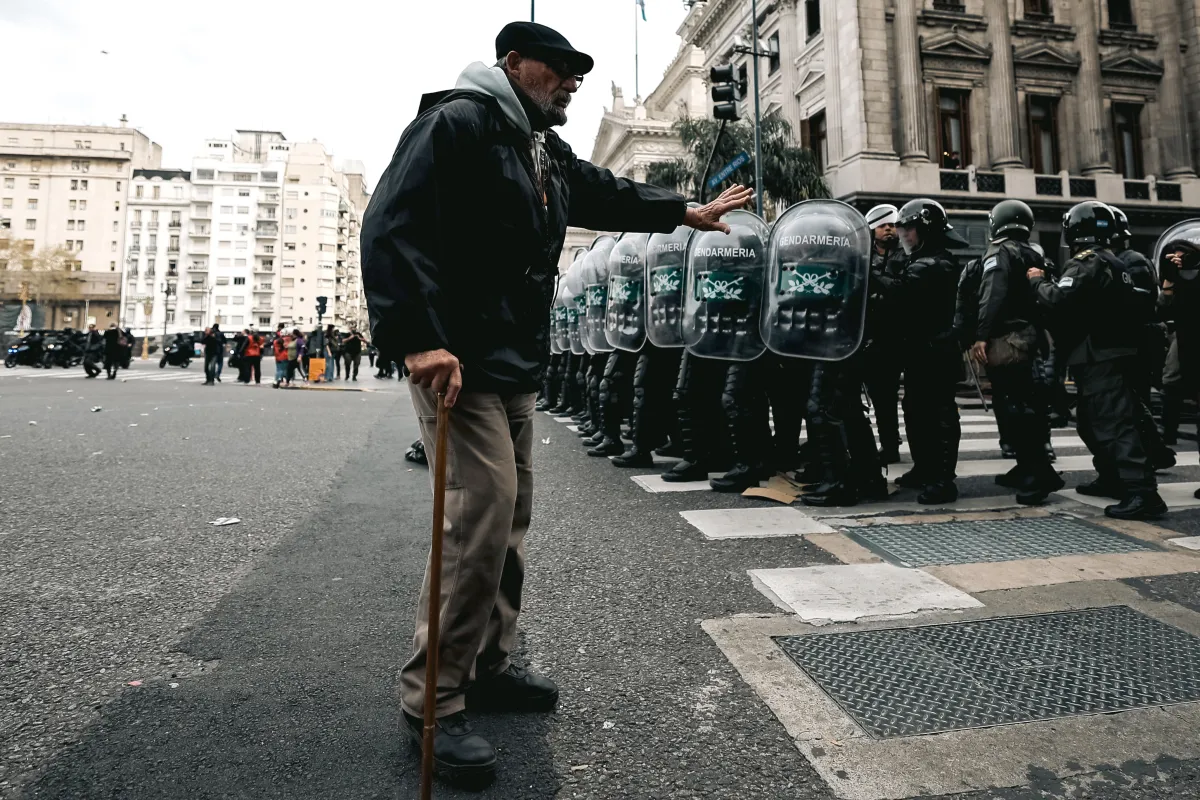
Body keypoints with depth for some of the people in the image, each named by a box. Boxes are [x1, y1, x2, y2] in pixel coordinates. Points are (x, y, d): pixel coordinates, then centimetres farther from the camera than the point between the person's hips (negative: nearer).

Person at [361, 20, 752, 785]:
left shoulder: (546, 152, 20)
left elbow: (608, 193, 35)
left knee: (511, 516, 12)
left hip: (516, 366, 10)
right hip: (458, 362, -9)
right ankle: (434, 699, 4)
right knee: (482, 517, -13)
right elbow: (393, 226, -18)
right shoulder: (457, 122, -7)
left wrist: (687, 211, 36)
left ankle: (489, 665, 27)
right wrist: (419, 339, -27)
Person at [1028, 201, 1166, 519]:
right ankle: (1112, 479, 30)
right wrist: (1047, 281, 11)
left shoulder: (1087, 262, -12)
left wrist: (1038, 281, -7)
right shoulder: (1111, 261, 19)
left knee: (1114, 424, -14)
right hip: (1113, 353, 10)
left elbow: (1059, 301, -25)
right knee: (1092, 421, 21)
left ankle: (1143, 493, -17)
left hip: (1099, 359, -10)